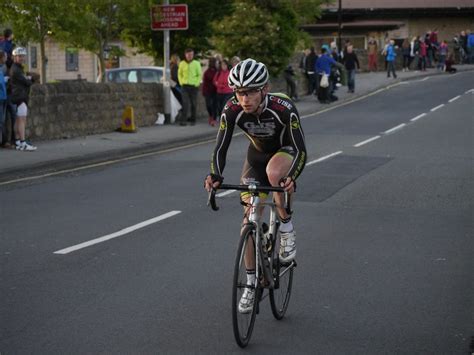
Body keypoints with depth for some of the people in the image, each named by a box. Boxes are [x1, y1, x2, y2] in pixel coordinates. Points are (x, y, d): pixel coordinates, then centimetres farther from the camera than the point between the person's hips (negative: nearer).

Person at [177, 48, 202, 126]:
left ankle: (193, 119, 14)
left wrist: (197, 83, -7)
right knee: (185, 103, -8)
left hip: (194, 86, -1)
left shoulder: (196, 63, 0)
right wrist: (181, 82, 3)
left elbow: (200, 75, 2)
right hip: (185, 86, 1)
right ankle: (183, 120, -12)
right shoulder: (182, 63, 5)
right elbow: (179, 74, 14)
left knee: (193, 104, 5)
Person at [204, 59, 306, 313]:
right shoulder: (232, 110, -27)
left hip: (286, 151, -3)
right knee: (250, 216, -3)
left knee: (273, 172, -39)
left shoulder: (283, 108, -35)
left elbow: (300, 150, -36)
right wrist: (215, 176, -46)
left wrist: (292, 178, -54)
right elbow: (221, 148, -27)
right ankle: (251, 283, 11)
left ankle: (287, 229, -14)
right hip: (257, 154, 3)